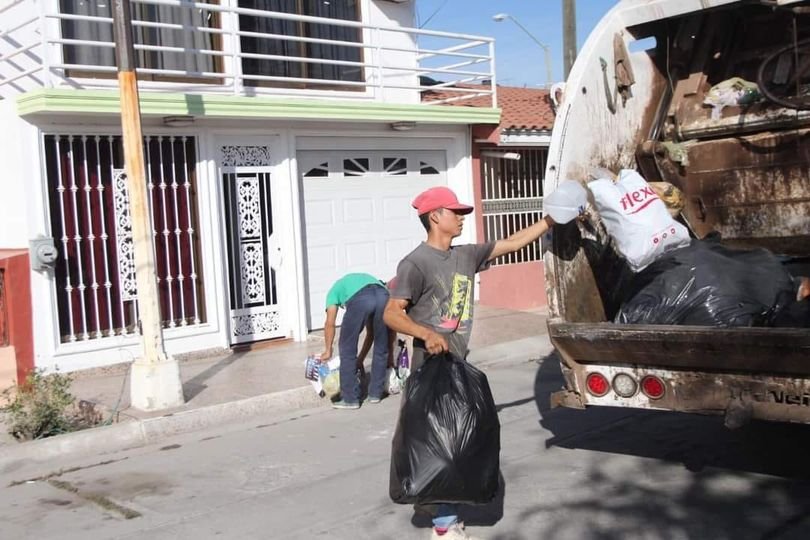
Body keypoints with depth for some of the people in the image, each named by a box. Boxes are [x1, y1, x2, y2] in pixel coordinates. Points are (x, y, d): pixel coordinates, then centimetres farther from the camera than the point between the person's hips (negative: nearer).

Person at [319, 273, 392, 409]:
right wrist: (360, 358, 46)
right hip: (383, 295, 4)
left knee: (347, 350, 13)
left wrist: (328, 351, 34)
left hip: (360, 298, -4)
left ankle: (350, 399, 18)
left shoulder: (335, 289, 35)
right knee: (381, 349, 24)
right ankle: (376, 393, 32)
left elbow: (330, 324, 21)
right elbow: (371, 330, 42)